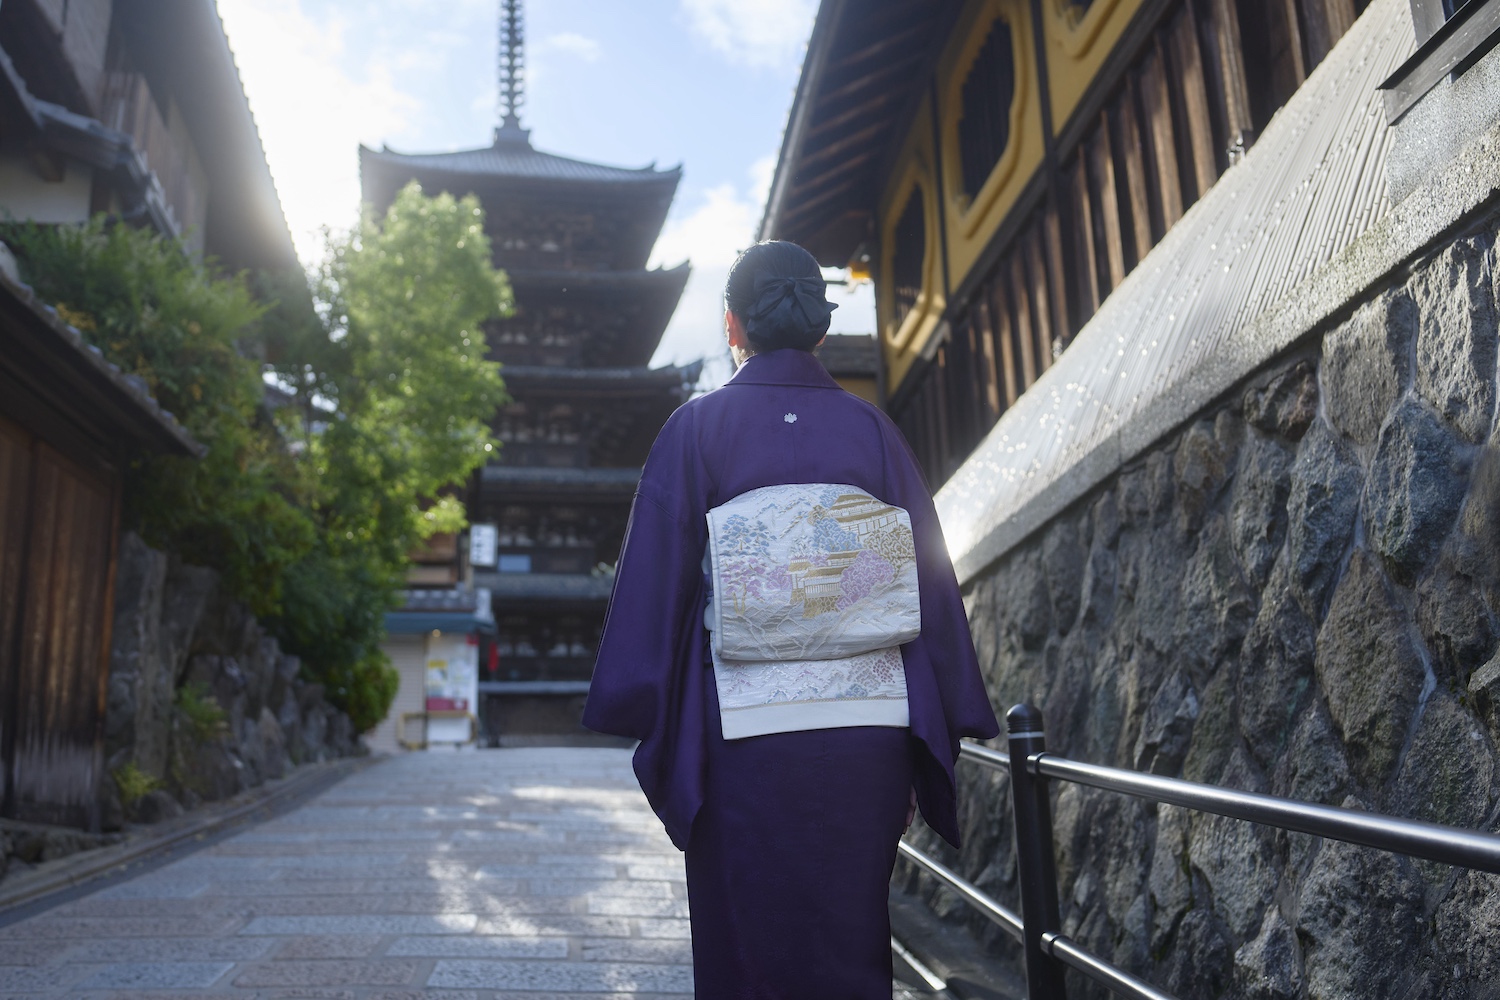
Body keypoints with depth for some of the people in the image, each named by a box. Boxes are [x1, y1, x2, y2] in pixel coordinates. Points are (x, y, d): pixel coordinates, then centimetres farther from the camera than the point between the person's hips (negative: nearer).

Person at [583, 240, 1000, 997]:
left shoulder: (697, 428, 0)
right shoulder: (871, 429, 6)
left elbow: (657, 578, -3)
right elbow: (931, 582, 4)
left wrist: (646, 722, 2)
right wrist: (939, 738, 9)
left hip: (749, 738, -2)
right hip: (872, 731, 3)